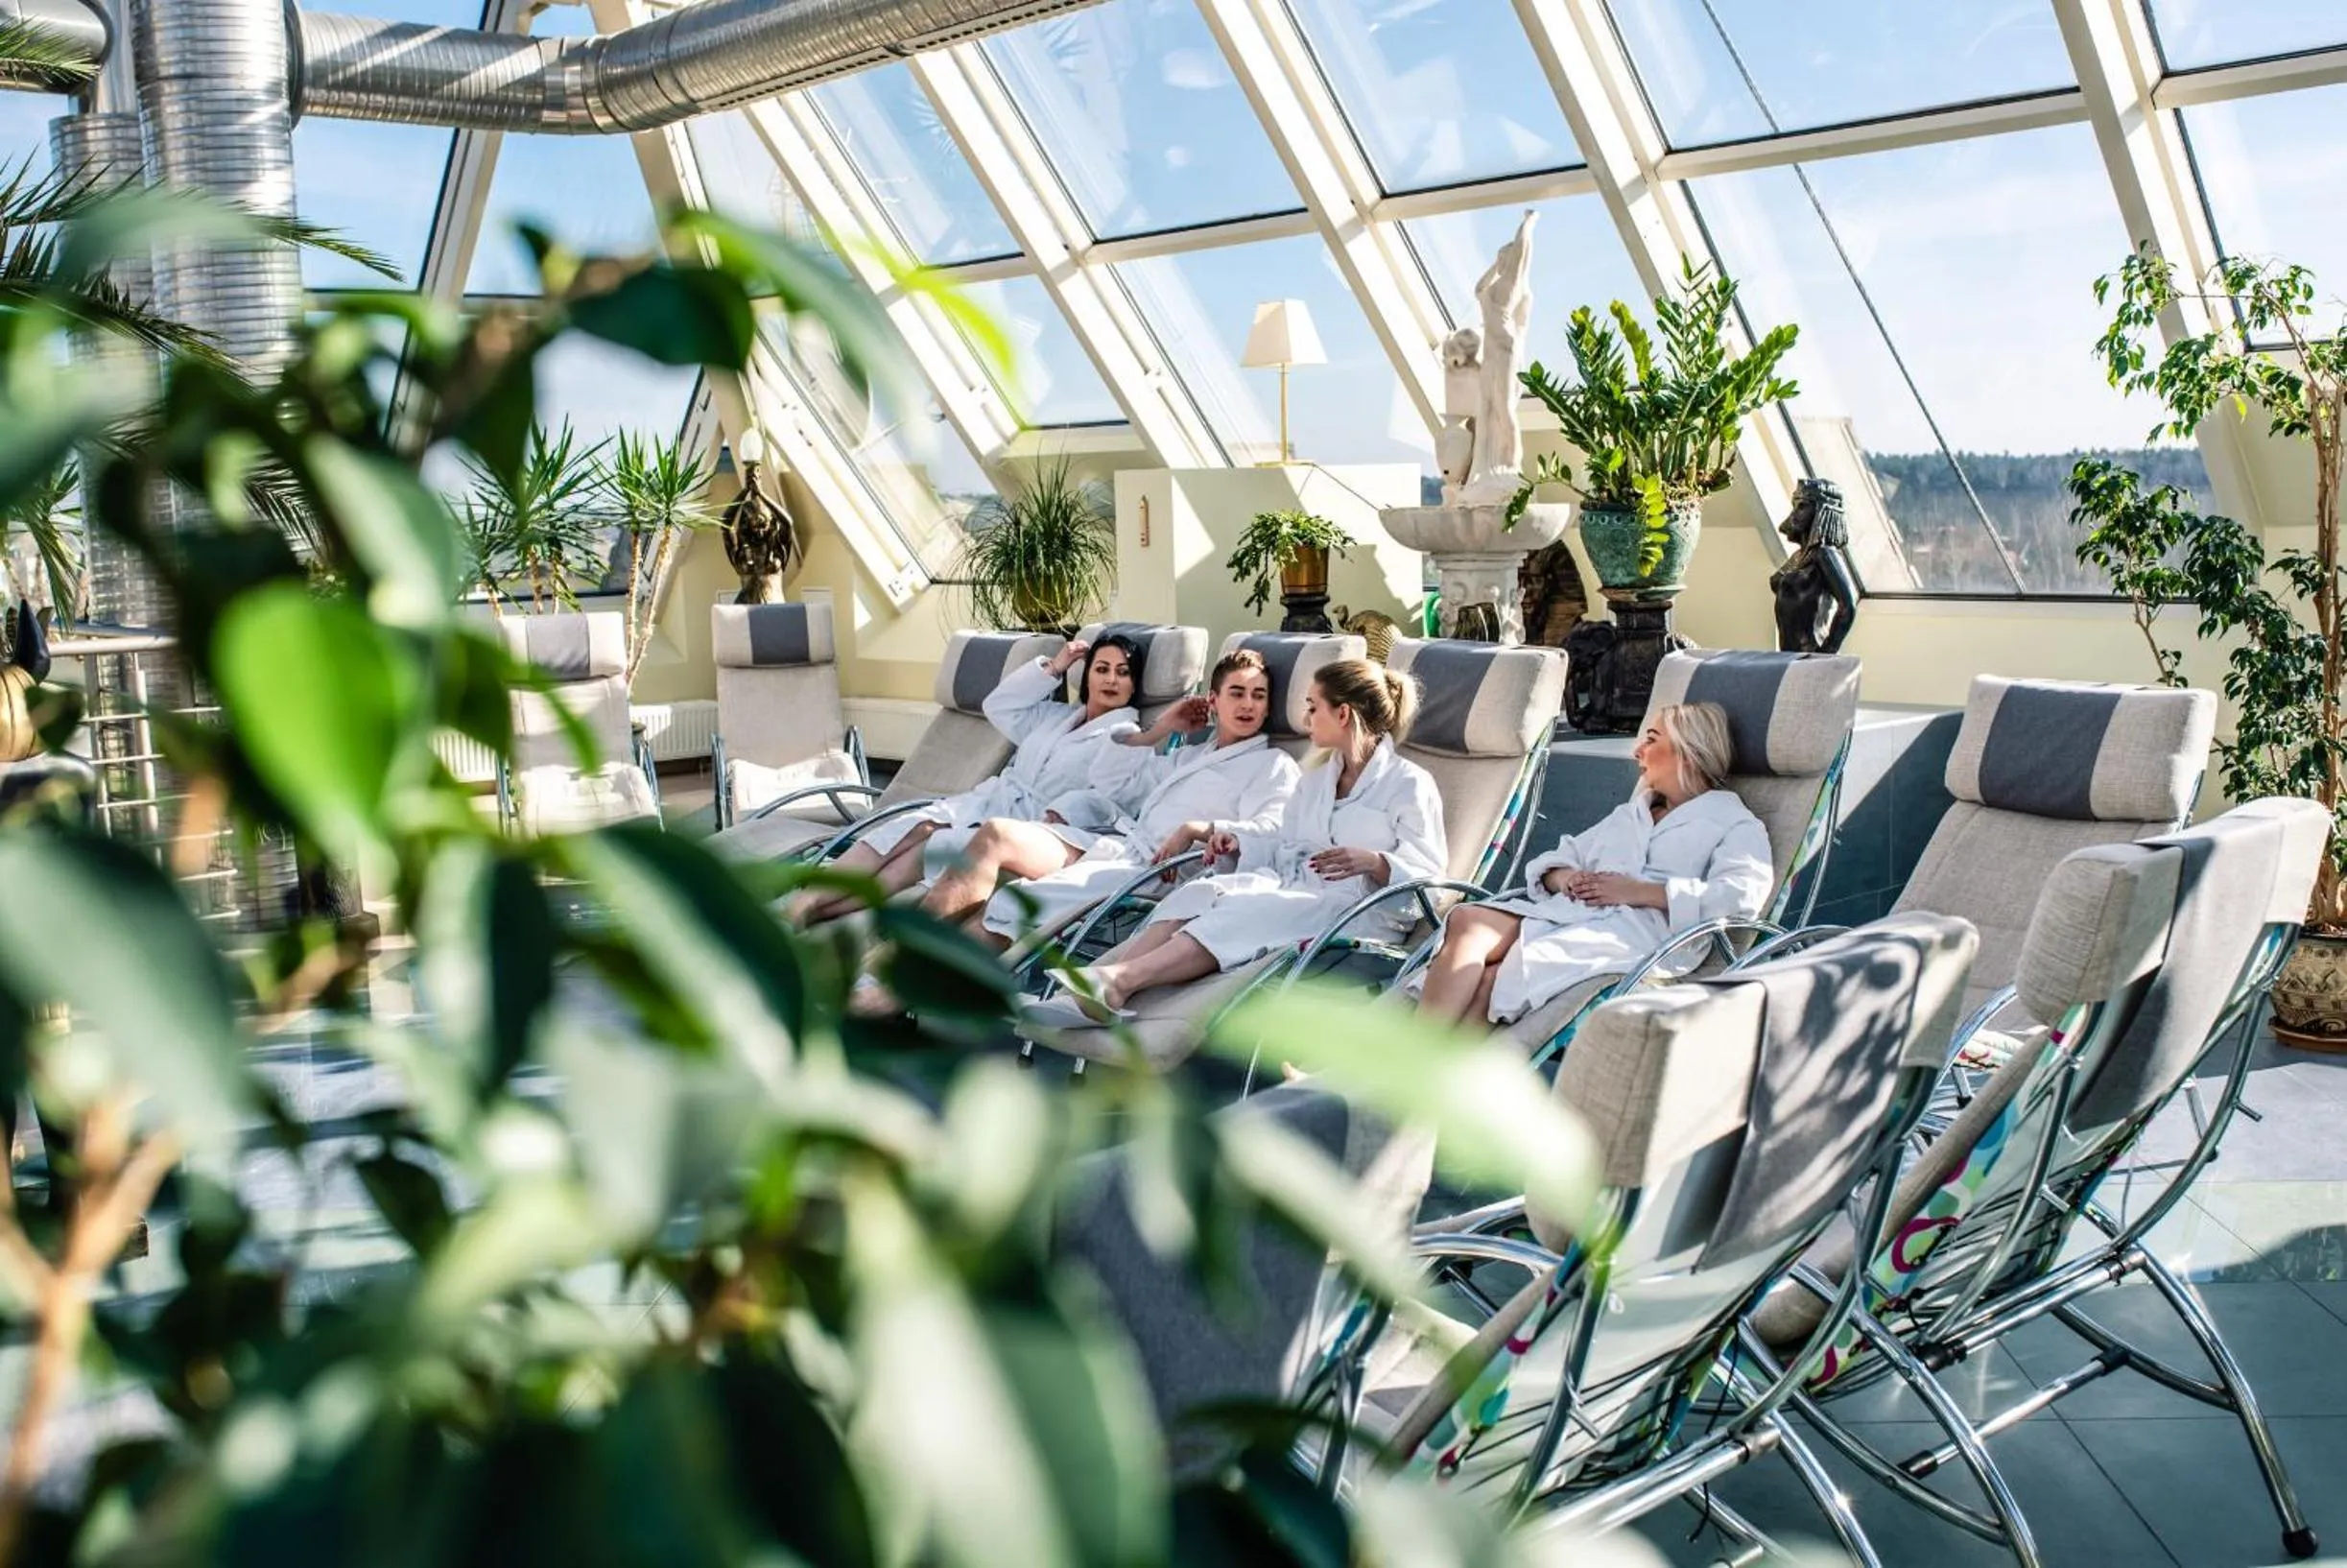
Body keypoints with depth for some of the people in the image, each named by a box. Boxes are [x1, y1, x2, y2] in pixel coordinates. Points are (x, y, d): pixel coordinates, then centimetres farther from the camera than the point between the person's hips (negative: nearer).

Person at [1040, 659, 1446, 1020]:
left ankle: (1120, 980, -53)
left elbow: (1427, 873, -5)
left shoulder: (1410, 784, 3)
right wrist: (1239, 841, 8)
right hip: (1291, 886, 7)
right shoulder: (1318, 776, 28)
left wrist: (1373, 862, -24)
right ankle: (1100, 986, -48)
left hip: (1358, 907, -7)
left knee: (1247, 910, -34)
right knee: (1199, 893, -24)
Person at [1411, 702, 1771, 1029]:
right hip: (1564, 912, 6)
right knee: (1467, 920, -29)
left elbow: (1742, 894, -6)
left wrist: (1638, 891, -11)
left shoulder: (1733, 823, 15)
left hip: (1637, 929, -5)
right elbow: (1557, 858, 29)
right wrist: (1562, 876, 4)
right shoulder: (1628, 814, 37)